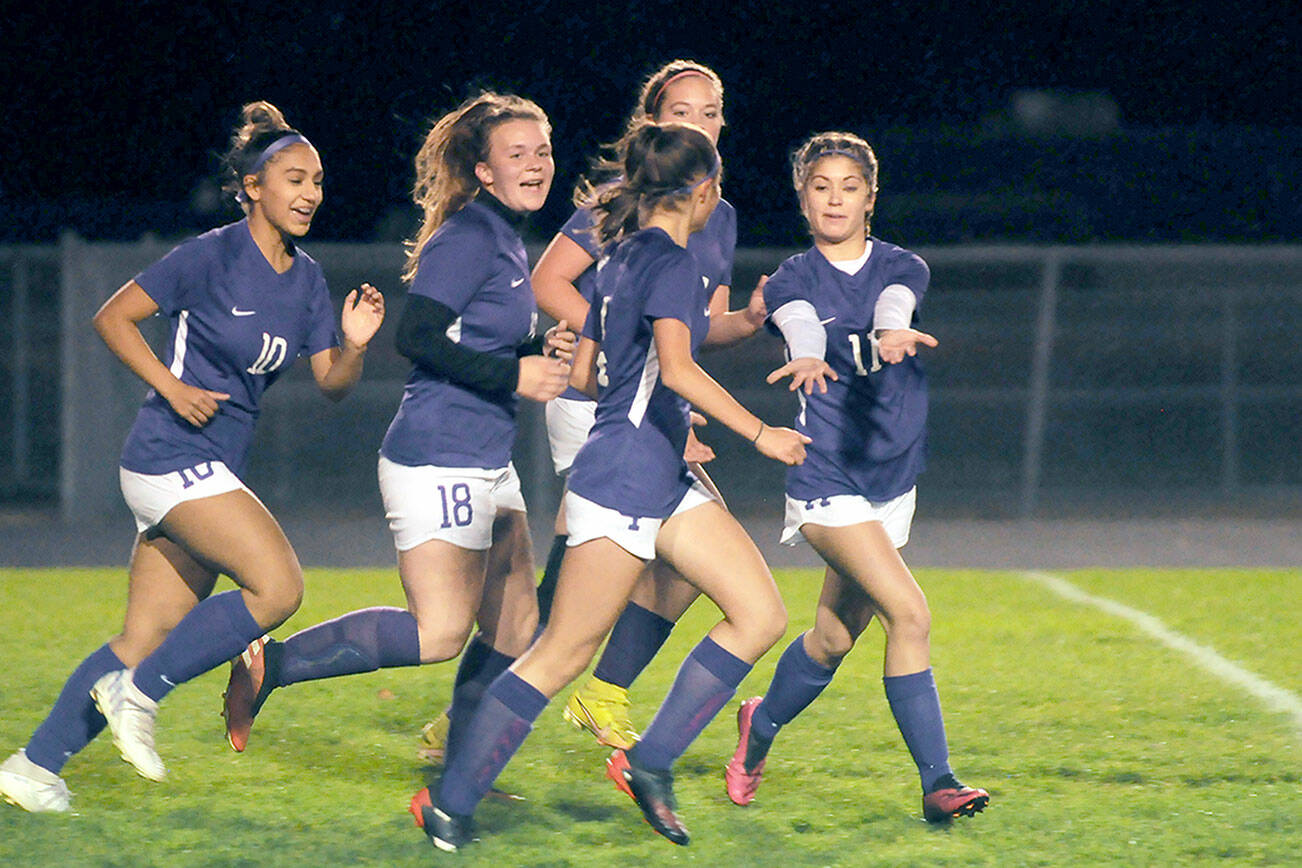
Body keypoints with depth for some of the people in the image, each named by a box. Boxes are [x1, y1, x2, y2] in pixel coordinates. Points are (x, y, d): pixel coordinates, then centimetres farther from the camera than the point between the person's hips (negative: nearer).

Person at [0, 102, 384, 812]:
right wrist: (172, 386, -14)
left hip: (213, 472, 8)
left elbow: (331, 383, 10)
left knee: (146, 639, 5)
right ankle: (137, 693, -8)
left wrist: (354, 344, -11)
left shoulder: (306, 280, 10)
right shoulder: (214, 254, -10)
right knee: (278, 587, -19)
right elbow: (112, 317, -5)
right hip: (172, 456, -8)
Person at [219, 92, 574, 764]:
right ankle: (269, 664, -7)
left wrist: (541, 352, 6)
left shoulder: (506, 239, 17)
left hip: (485, 466, 10)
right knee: (440, 634, -14)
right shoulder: (468, 237, -12)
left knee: (515, 629, 10)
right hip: (439, 461, -10)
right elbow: (415, 336, -21)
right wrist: (512, 374, -20)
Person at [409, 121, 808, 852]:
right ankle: (449, 804, 2)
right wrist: (760, 434, -22)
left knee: (762, 615, 1)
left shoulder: (627, 258, 15)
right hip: (624, 482, -10)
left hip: (666, 479, 10)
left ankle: (650, 762, 3)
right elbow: (677, 369, -27)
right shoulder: (671, 261, -13)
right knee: (562, 655, -5)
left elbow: (585, 373, 21)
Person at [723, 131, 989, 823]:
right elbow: (801, 323, -26)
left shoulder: (901, 268, 5)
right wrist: (809, 357, -50)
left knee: (835, 636, 13)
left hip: (892, 479, 4)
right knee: (909, 612, -20)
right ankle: (936, 781, -17)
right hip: (826, 478, -4)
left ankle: (761, 726, 41)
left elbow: (894, 305, -20)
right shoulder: (794, 279, -1)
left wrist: (892, 332, -45)